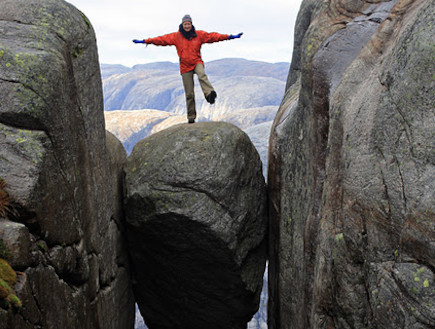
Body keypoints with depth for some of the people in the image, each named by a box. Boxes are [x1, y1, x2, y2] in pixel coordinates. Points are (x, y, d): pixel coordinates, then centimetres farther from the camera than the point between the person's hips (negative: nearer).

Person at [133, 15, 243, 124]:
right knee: (189, 93, 0)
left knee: (202, 75, -37)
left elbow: (212, 36, -2)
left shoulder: (199, 34, 2)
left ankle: (210, 94, -58)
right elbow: (162, 39, 1)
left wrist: (229, 37, -8)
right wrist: (145, 41, -4)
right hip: (185, 66, 1)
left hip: (197, 62, 0)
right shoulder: (176, 36, 2)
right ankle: (191, 117, 8)